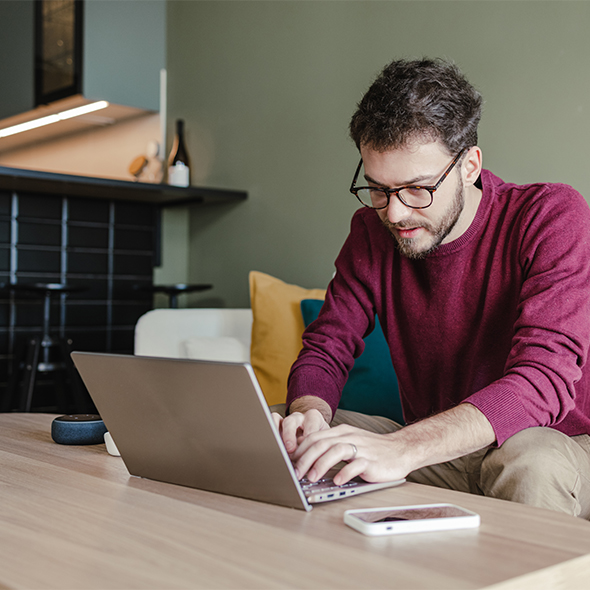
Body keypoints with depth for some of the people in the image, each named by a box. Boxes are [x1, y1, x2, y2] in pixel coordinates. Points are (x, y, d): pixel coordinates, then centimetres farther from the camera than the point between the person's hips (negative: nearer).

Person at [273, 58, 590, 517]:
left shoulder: (552, 216, -17)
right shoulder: (373, 231, -1)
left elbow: (545, 378, -29)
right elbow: (325, 350, 0)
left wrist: (402, 448, -44)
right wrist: (310, 412, -26)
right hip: (439, 457, 4)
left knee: (531, 460, -38)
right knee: (295, 436, -15)